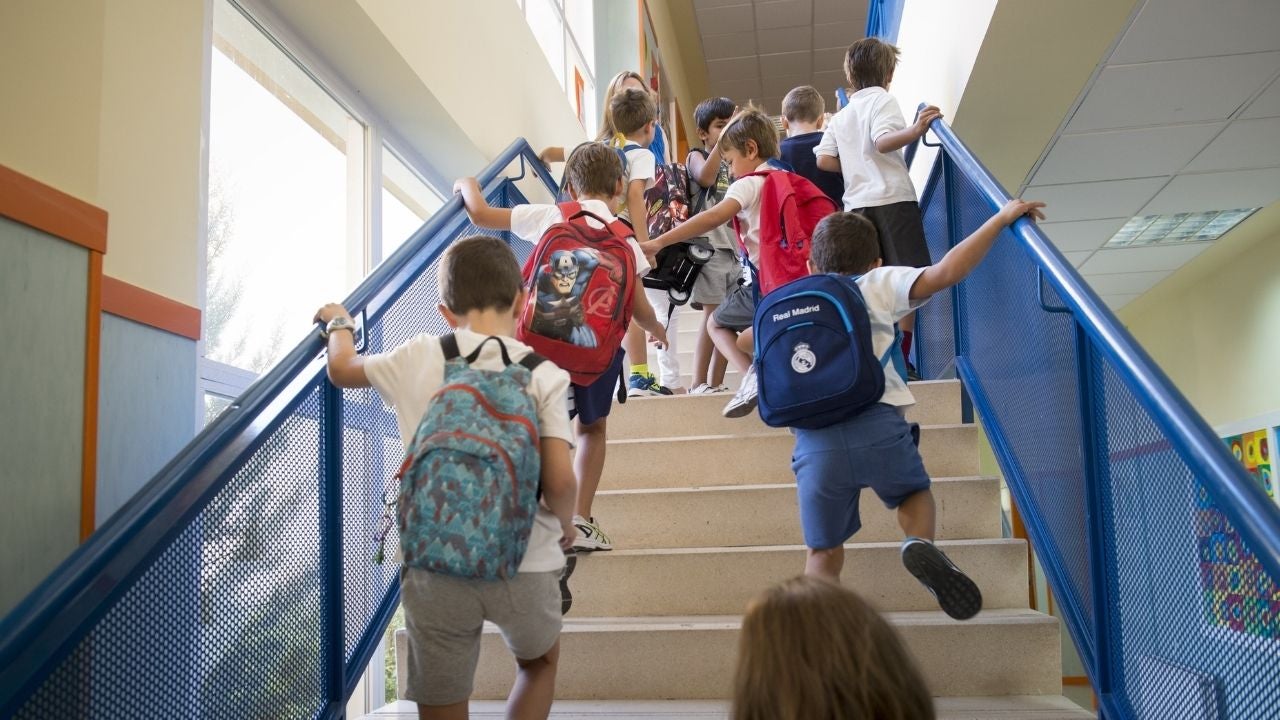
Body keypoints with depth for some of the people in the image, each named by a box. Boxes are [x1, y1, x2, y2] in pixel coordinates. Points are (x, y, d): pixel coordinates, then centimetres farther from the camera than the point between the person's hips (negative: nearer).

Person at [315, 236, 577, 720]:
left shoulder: (419, 359, 0)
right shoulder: (543, 374, -6)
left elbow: (341, 369, 18)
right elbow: (559, 481, -14)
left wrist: (339, 322, 38)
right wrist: (566, 525, 7)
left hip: (436, 567, 1)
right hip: (523, 567, 0)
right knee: (539, 664, 30)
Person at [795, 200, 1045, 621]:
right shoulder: (877, 284, 14)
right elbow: (943, 274, 1)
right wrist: (1002, 219, 7)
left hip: (814, 441, 2)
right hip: (878, 425, -1)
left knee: (824, 551, 14)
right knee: (915, 492, 28)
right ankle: (921, 544, -2)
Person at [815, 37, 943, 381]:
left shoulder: (840, 117, 17)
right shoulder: (883, 100, 1)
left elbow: (823, 159, 4)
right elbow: (882, 141, -17)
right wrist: (916, 130, -30)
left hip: (857, 203, 6)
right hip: (892, 198, -6)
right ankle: (901, 357, -8)